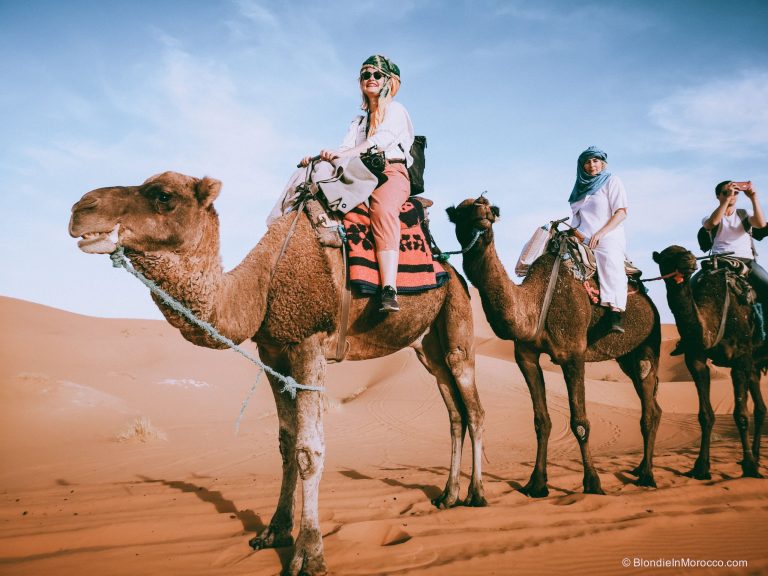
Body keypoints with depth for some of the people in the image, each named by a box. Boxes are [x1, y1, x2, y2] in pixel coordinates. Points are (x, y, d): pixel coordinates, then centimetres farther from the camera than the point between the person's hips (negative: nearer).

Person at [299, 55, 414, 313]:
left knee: (383, 211, -37)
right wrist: (319, 157, -8)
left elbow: (379, 141, -6)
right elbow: (344, 149, 13)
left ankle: (389, 291, -53)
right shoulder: (358, 121, 31)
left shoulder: (396, 110, 14)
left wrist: (344, 154, -19)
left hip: (391, 171, -6)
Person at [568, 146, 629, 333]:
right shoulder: (581, 186, 23)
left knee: (612, 270, -28)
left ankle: (616, 321, -40)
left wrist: (600, 233, -14)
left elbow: (621, 213, -2)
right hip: (583, 241, 6)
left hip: (607, 239, -6)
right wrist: (575, 230, 2)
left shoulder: (612, 181, 8)